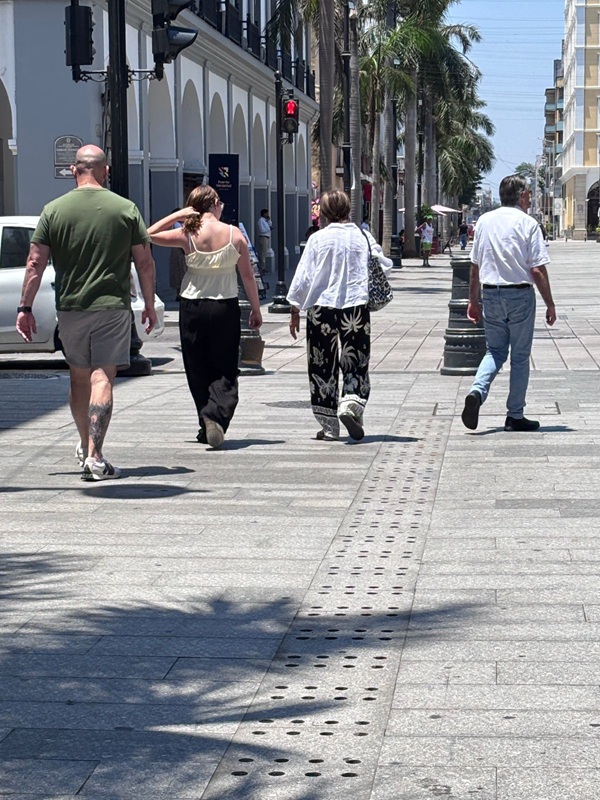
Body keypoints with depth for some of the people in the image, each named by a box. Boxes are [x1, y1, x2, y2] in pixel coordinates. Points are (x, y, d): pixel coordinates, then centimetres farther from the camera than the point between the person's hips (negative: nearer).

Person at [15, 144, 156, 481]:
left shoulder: (54, 210, 0)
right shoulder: (126, 209, -1)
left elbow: (35, 264, -2)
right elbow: (145, 263, 1)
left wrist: (25, 308, 5)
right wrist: (149, 305, 11)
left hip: (70, 307, 2)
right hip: (112, 307, -2)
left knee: (79, 378, 16)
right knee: (102, 378, -4)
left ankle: (86, 447, 31)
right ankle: (94, 456, -13)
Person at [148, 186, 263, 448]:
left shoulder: (186, 235, -8)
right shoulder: (235, 234, -6)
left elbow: (150, 234, 4)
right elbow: (248, 275, -1)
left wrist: (178, 215, 3)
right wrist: (255, 309, 9)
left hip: (192, 307, 0)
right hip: (226, 308, 0)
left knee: (199, 371, 12)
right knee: (225, 371, 4)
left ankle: (207, 426, 15)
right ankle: (216, 417, -19)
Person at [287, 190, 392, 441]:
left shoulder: (317, 239, -3)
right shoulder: (363, 237, 0)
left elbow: (303, 277, -2)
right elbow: (384, 266, 6)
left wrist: (295, 311, 6)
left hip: (322, 307, -1)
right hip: (355, 307, 1)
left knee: (323, 366, 8)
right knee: (355, 364, 8)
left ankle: (329, 427, 9)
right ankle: (350, 405, -19)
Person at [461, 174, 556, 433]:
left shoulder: (485, 221, 6)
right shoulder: (527, 223, -8)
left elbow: (475, 266, 9)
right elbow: (537, 269, -11)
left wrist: (473, 301, 18)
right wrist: (550, 304, -4)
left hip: (490, 295, 4)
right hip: (520, 295, -4)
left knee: (495, 351, 15)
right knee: (520, 356, 6)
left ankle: (477, 392, -11)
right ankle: (515, 416, 10)